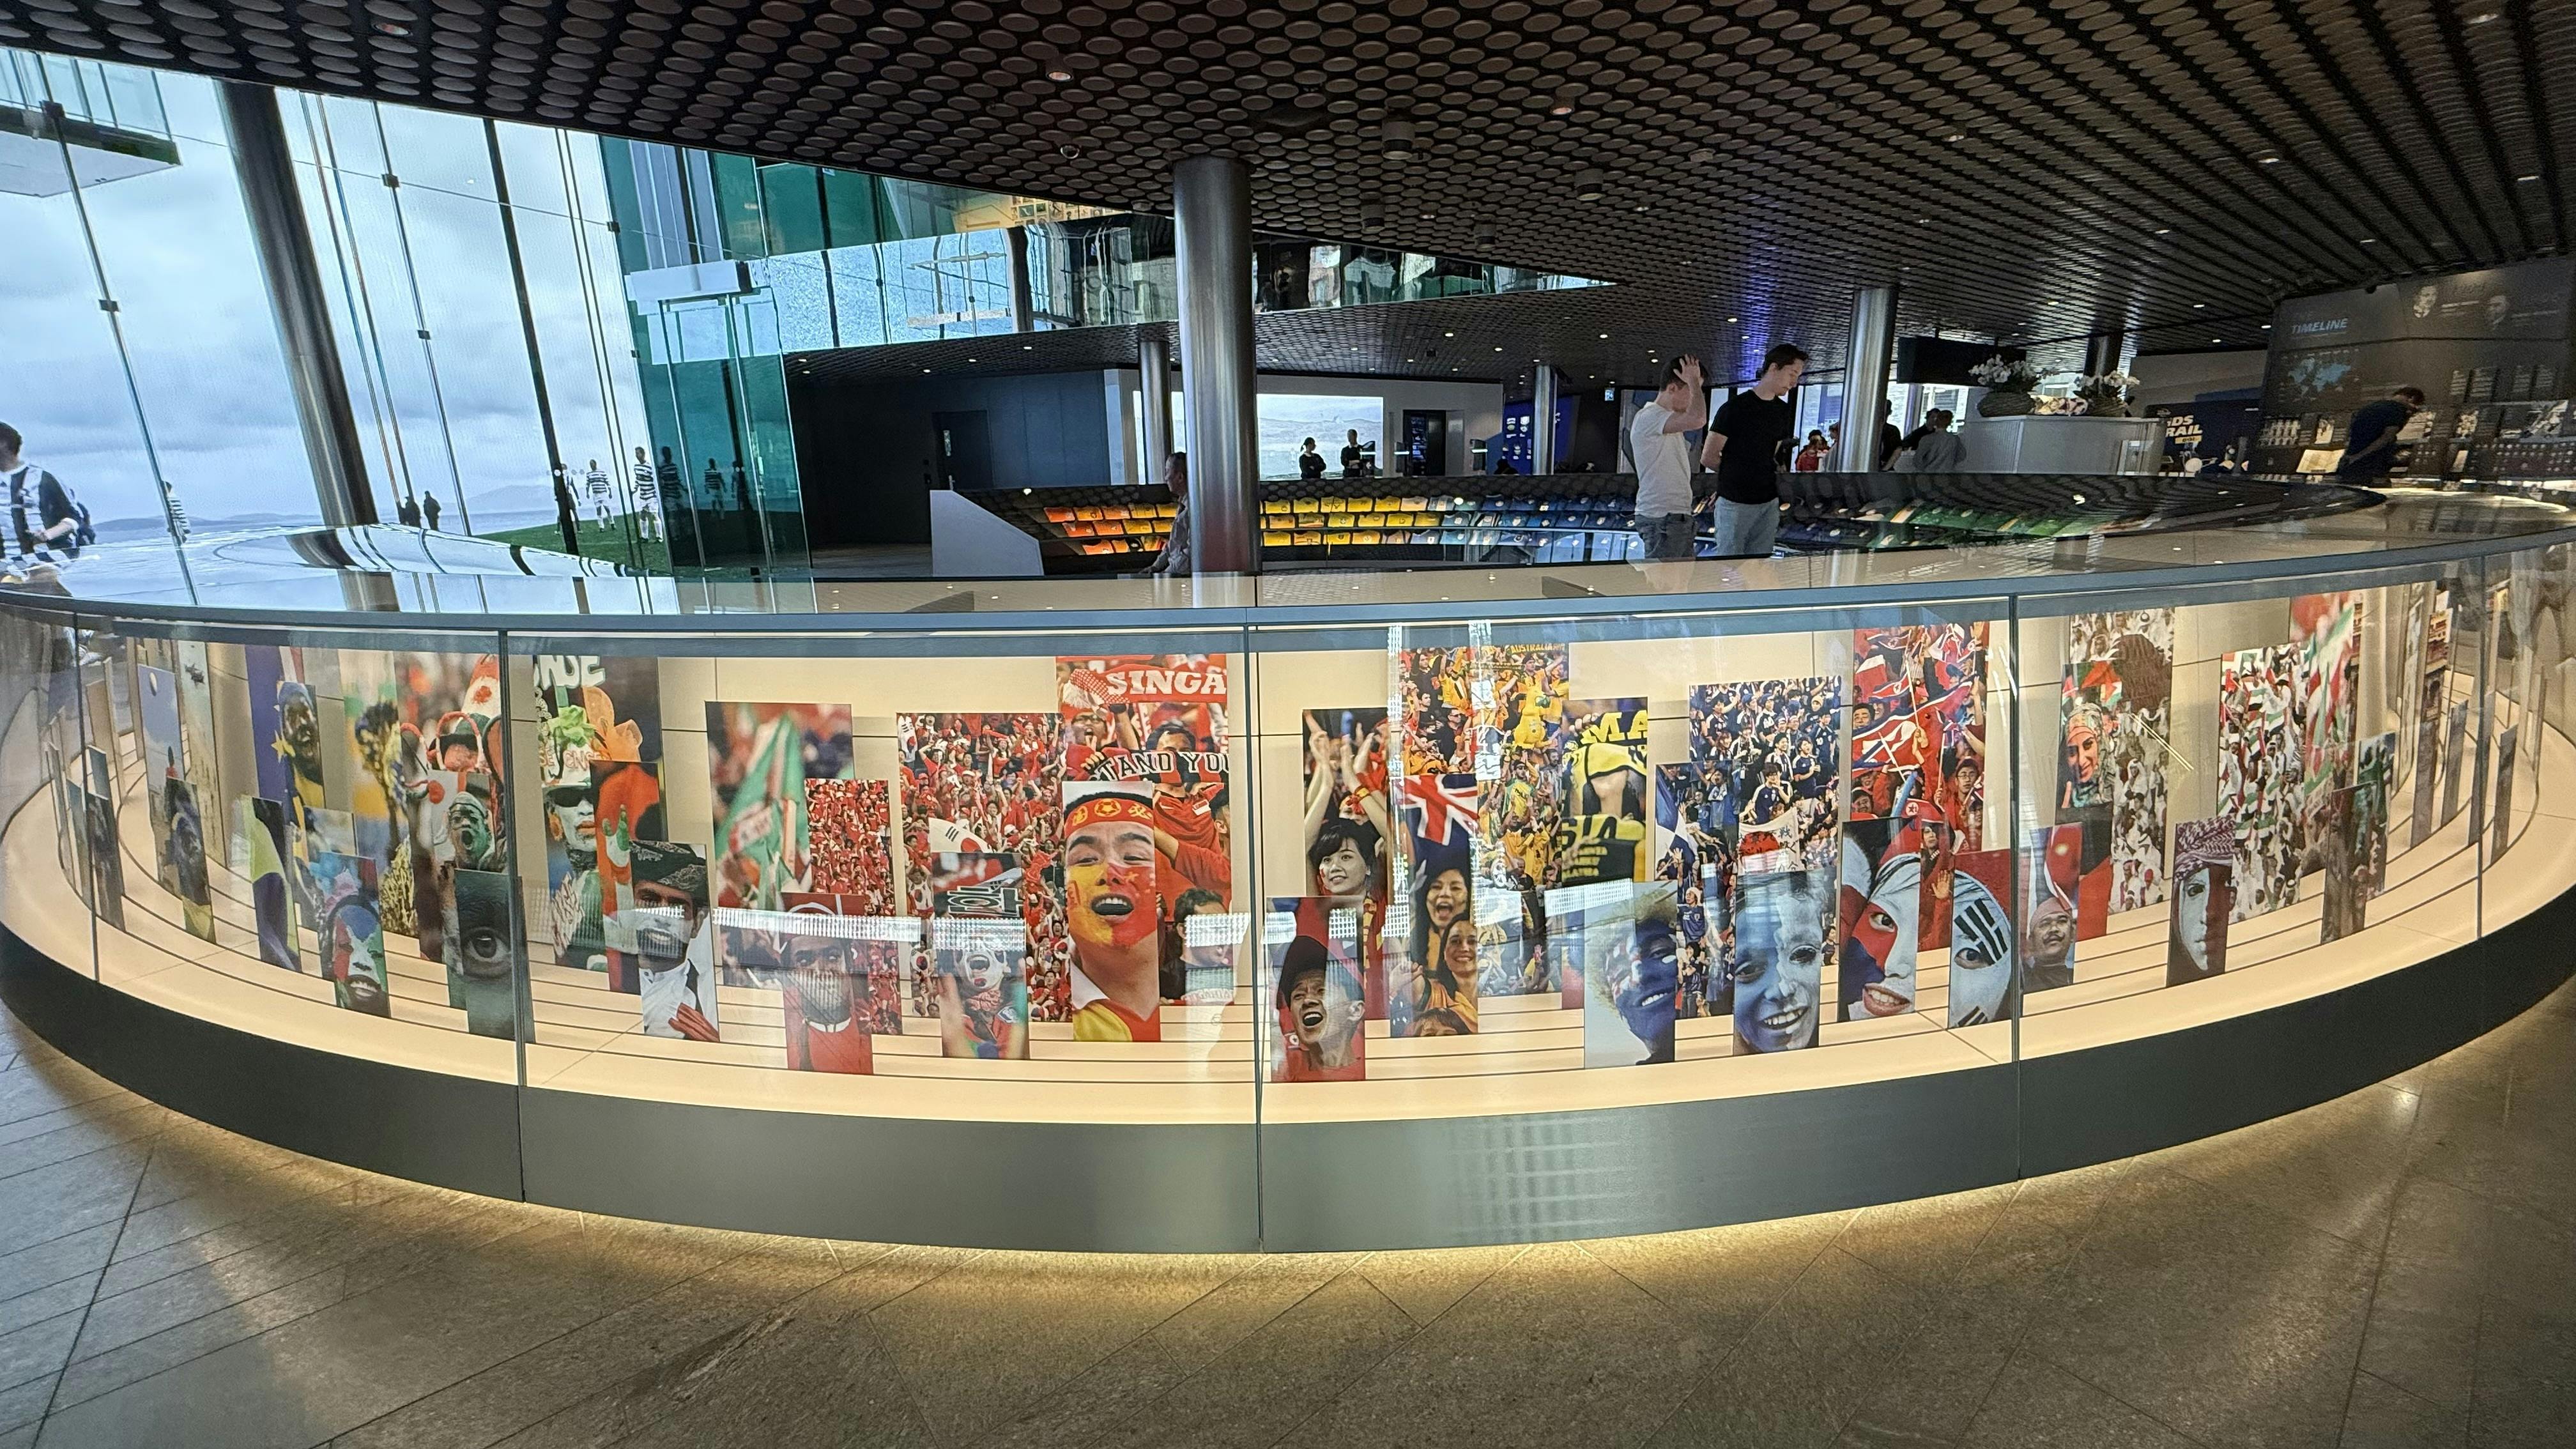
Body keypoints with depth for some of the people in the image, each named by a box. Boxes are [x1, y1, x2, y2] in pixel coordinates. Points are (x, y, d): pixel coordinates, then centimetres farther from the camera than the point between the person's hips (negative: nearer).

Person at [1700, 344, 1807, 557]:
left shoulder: (1784, 412, 12)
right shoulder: (1735, 407, -8)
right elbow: (1708, 458, -7)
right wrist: (1736, 473, 4)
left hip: (1769, 503, 6)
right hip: (1735, 502, -6)